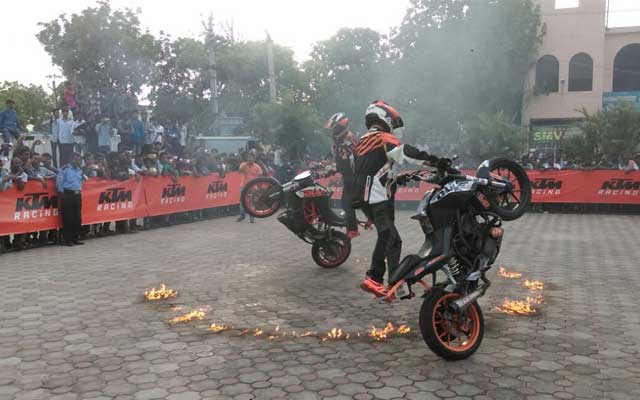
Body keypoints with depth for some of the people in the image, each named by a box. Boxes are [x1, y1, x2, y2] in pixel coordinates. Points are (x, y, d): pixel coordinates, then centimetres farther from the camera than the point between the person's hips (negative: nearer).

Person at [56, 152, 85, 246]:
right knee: (68, 218, -3)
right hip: (68, 194, -6)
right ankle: (68, 240, 3)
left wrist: (80, 190, 13)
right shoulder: (65, 169, -5)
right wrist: (61, 193, -9)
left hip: (77, 195, 6)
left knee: (78, 218, 7)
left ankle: (76, 238, 16)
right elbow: (59, 181, -8)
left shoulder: (80, 170, 14)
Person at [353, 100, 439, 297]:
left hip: (363, 198, 9)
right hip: (378, 198, -9)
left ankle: (373, 278, 15)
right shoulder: (384, 139, -6)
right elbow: (407, 153, -20)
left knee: (384, 237, 17)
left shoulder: (361, 143, 20)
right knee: (392, 240, -9)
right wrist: (436, 161, -21)